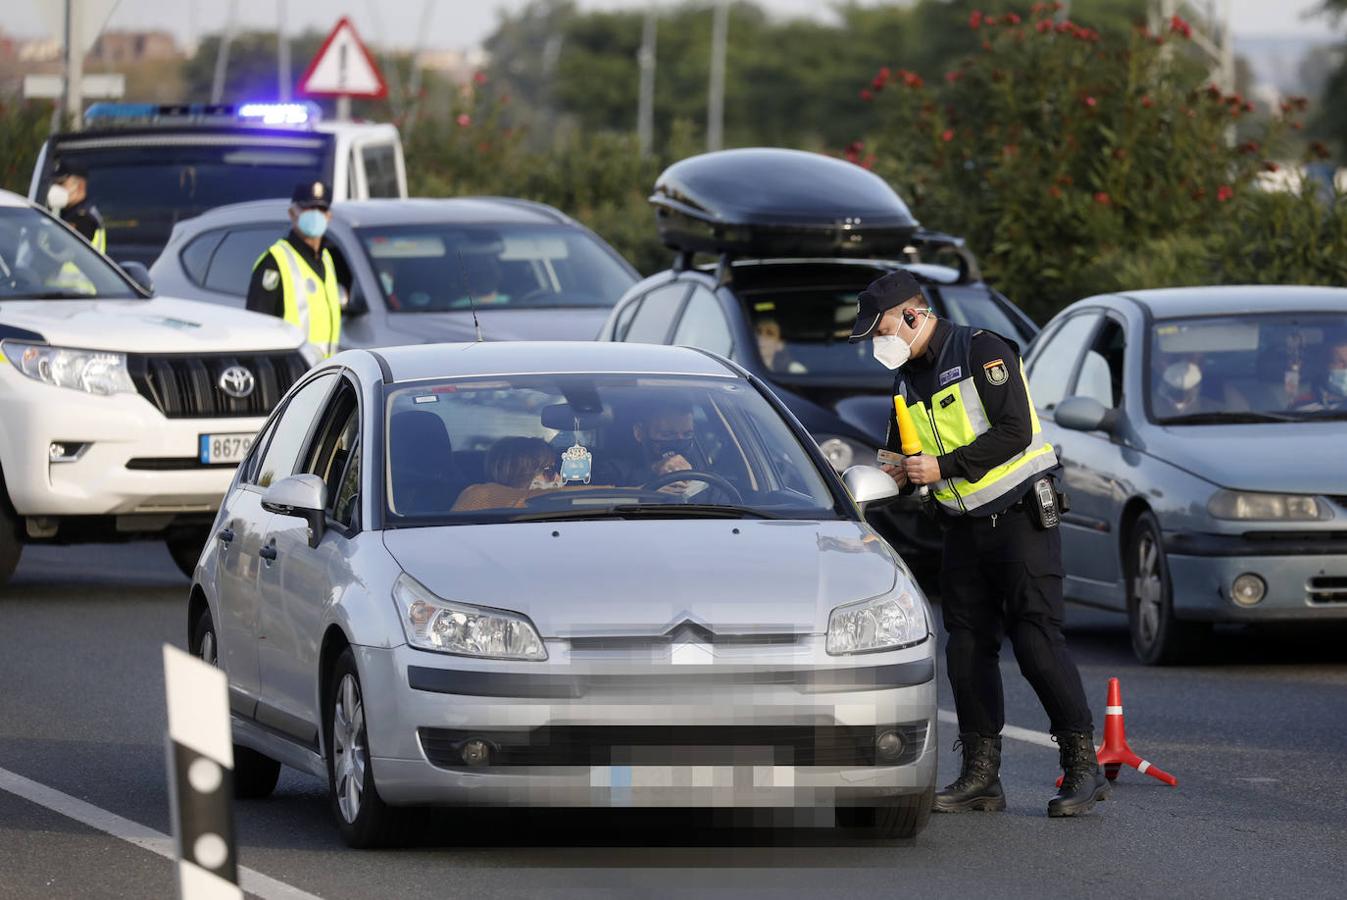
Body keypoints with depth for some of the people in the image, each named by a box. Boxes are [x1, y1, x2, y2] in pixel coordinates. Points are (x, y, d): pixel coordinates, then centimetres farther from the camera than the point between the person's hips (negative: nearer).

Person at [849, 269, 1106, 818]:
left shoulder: (983, 352, -12)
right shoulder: (907, 380, 13)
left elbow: (1015, 432, -20)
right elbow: (901, 458, 21)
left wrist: (944, 467, -21)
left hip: (1020, 520, -8)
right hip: (964, 528, 8)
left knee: (1037, 642, -13)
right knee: (967, 649, 4)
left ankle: (1083, 767, -8)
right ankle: (981, 775, 9)